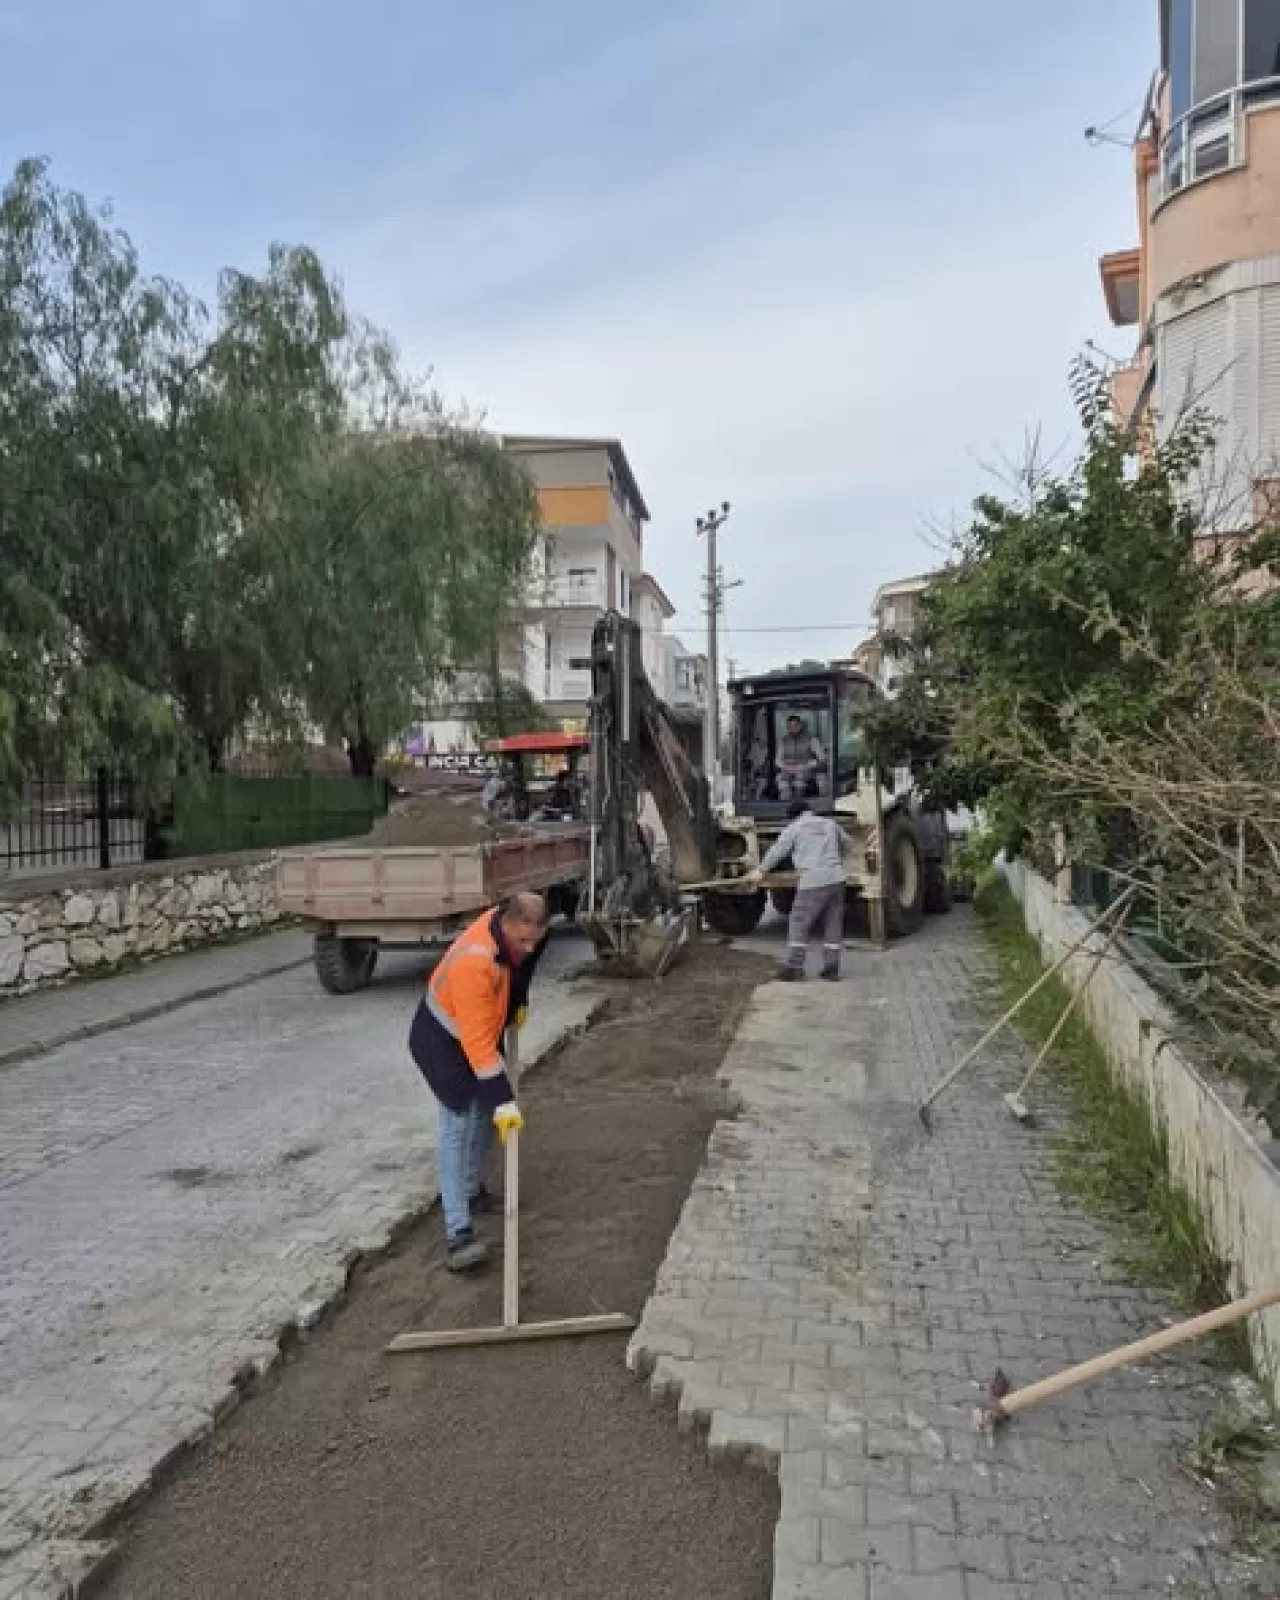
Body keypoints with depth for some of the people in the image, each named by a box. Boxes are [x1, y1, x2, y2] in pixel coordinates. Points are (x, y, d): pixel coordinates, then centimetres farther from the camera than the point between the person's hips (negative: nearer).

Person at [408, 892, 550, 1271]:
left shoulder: (514, 926, -18)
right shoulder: (474, 963, -41)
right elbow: (478, 1043, -38)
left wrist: (518, 1002, 10)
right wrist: (503, 1100, -36)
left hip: (483, 1030, 8)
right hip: (443, 1039, -8)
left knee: (486, 1114, 13)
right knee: (456, 1127, -14)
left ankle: (470, 1189, 33)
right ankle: (458, 1232, -16)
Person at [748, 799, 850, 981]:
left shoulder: (794, 827, 5)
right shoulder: (830, 824, 18)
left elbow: (777, 850, 8)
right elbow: (845, 842, 32)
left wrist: (761, 870, 18)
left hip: (812, 882, -5)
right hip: (836, 879, 5)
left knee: (798, 924, 3)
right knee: (833, 925, 10)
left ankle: (793, 968, 0)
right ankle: (831, 969, 11)